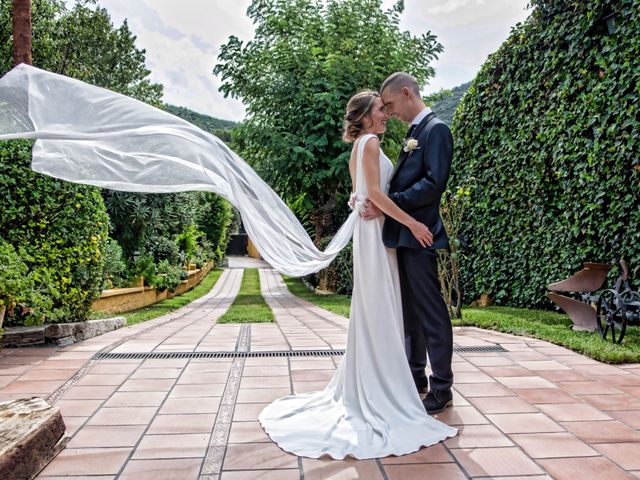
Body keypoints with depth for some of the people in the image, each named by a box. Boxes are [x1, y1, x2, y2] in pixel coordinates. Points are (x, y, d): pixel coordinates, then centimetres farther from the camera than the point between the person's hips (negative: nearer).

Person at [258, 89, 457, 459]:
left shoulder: (362, 146, 20)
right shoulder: (370, 142, -8)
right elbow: (375, 192, -18)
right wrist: (412, 222, -18)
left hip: (373, 230, 10)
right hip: (376, 231, -9)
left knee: (374, 314, 12)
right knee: (381, 313, -6)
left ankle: (366, 389, 21)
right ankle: (383, 396, 1)